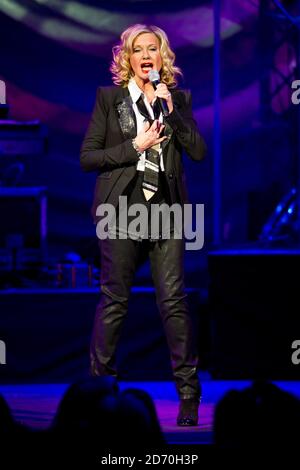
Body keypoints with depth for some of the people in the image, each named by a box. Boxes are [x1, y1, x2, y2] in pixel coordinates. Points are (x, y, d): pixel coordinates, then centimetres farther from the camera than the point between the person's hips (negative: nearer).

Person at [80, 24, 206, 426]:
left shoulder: (178, 99, 11)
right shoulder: (108, 98, 6)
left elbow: (198, 152, 1)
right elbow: (87, 157, 1)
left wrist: (170, 110, -7)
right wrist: (135, 147, -8)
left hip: (166, 207, 1)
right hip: (122, 207, -1)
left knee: (174, 299, -4)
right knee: (114, 299, 1)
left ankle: (189, 393, 1)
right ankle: (100, 378, 13)